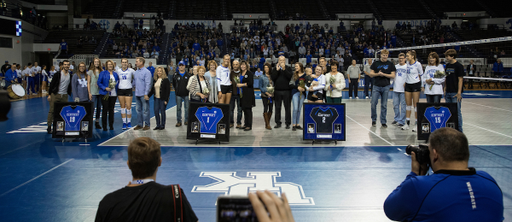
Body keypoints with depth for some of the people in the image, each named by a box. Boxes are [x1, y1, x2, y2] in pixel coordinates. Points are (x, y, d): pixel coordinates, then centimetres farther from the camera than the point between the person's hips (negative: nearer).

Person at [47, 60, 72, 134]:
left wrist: (69, 94, 7)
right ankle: (49, 127, 4)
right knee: (52, 111, -2)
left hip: (64, 96, 3)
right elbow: (52, 84, -1)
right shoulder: (58, 74, -3)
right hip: (55, 95, -3)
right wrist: (50, 94, -4)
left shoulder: (70, 76, 6)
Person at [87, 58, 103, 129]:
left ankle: (97, 122, 17)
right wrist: (89, 93, -7)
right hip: (93, 93, -4)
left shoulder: (102, 71, 9)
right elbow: (88, 83, -1)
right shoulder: (90, 72, 1)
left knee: (99, 108, 8)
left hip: (100, 92, 4)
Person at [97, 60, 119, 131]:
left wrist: (117, 89, 4)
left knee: (111, 109, 7)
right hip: (105, 94, -3)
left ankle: (111, 125, 16)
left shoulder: (115, 74, 11)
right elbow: (99, 83, -3)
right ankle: (104, 126, 6)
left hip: (113, 94, 3)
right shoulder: (103, 73, 1)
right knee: (105, 109, -2)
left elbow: (118, 81, 18)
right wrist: (105, 88, -15)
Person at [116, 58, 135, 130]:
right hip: (120, 90, 2)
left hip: (128, 90, -2)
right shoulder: (118, 71, 4)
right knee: (122, 107, 5)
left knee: (128, 107, -4)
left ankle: (129, 122, 11)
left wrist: (133, 83, 6)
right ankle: (124, 122, 11)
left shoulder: (131, 70, -2)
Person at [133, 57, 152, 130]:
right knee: (138, 110, 12)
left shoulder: (147, 72, -10)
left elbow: (148, 84, -15)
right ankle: (139, 124, 19)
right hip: (137, 94, 7)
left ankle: (146, 125, 7)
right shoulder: (136, 72, 12)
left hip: (143, 95, -7)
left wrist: (146, 94, -19)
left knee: (145, 110, 0)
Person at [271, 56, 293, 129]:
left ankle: (288, 123, 5)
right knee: (277, 107, 7)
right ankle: (278, 123, 14)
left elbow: (290, 76, -12)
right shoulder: (275, 69, 11)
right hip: (277, 91, 2)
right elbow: (273, 78, -3)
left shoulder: (288, 69, 6)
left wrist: (284, 69, -15)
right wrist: (277, 70, -9)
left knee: (287, 107, 0)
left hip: (286, 91, -2)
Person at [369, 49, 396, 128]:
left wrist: (384, 74, -13)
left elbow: (393, 75, 0)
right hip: (376, 86, 1)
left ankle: (383, 122, 12)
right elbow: (371, 73, 5)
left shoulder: (390, 64, 4)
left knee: (384, 105, 3)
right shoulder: (376, 63, 7)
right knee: (373, 103, -4)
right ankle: (373, 120, 13)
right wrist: (377, 74, -14)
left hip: (386, 87, 0)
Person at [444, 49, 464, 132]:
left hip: (455, 93, -7)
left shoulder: (458, 66, -9)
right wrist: (445, 90, 14)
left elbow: (460, 79, -12)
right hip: (448, 93, 7)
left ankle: (459, 130, 5)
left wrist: (459, 92, -17)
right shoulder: (447, 65, 12)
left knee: (457, 112, -3)